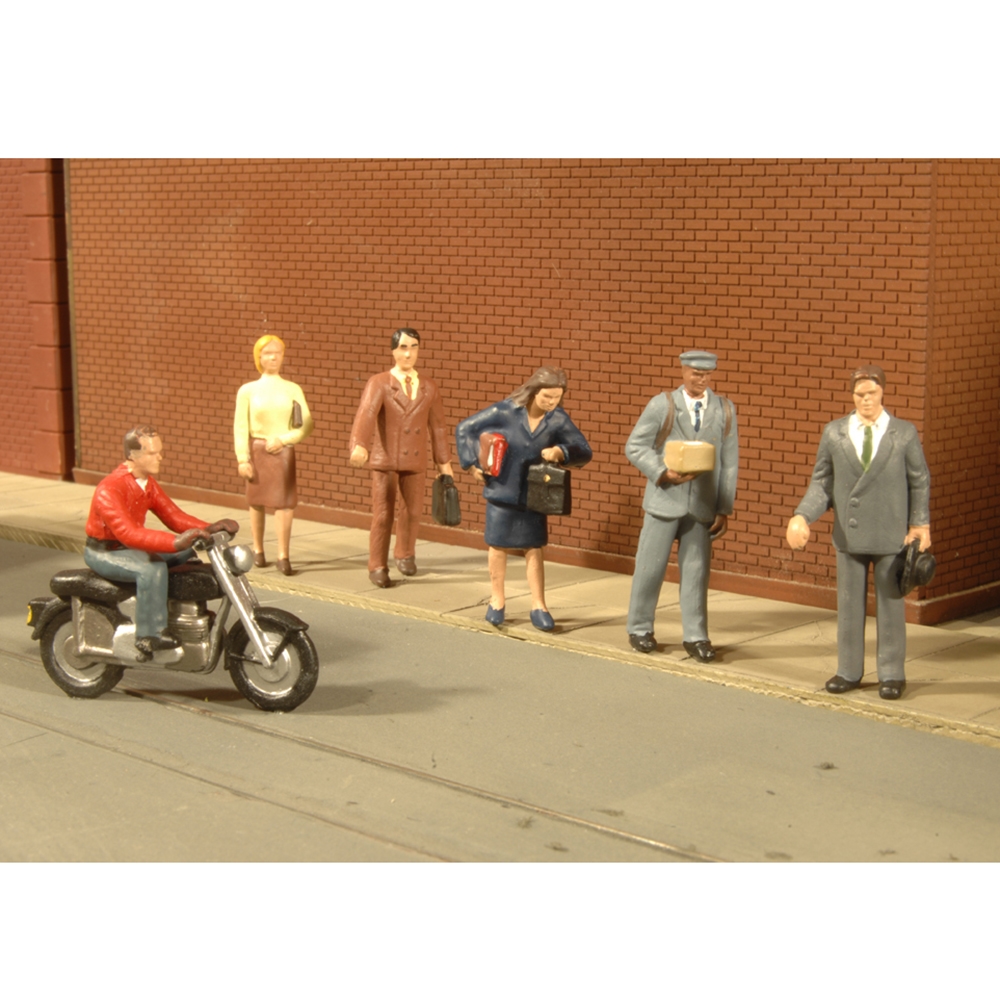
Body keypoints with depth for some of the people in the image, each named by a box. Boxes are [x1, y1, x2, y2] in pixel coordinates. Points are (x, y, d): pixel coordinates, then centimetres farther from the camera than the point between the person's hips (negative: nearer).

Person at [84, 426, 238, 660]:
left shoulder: (149, 484, 3)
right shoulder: (109, 489, -27)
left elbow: (173, 516, 0)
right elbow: (127, 533, -39)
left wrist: (210, 528, -18)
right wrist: (175, 542, -49)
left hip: (131, 546, 9)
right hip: (104, 552, -9)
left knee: (187, 554, 5)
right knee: (152, 568, -34)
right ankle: (149, 636, -27)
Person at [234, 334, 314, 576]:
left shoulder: (293, 389, 5)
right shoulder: (248, 390, 2)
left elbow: (306, 425, 2)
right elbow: (240, 426, 0)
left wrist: (282, 439, -11)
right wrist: (242, 459, -7)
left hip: (284, 451, 0)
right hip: (257, 450, 0)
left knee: (285, 502, -9)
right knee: (257, 501, 7)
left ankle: (283, 556, -9)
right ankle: (258, 551, 21)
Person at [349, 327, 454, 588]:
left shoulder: (428, 387, 5)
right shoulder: (379, 383, -7)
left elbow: (437, 426, 9)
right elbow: (365, 414, -23)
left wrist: (444, 463, 9)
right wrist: (359, 446, -40)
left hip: (415, 460, 3)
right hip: (385, 459, -3)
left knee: (413, 512, 10)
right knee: (383, 515, -1)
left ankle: (405, 554, 35)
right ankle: (377, 567, 12)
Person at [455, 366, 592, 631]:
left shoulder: (558, 420, -9)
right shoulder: (505, 411, -15)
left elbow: (585, 452, -5)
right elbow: (464, 429, -5)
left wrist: (560, 452, -24)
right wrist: (473, 464, -7)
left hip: (534, 495, 1)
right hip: (501, 491, -1)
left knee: (534, 548, 4)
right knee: (498, 545, 9)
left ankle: (538, 605, 12)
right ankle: (497, 600, 24)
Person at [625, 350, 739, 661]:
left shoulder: (725, 410, 4)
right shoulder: (661, 405, -2)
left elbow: (730, 462, 4)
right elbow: (635, 446, -2)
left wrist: (724, 508, 0)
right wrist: (663, 473, -18)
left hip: (703, 504, 1)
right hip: (665, 499, -1)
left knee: (696, 570, 3)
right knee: (650, 566, 4)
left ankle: (695, 636, 13)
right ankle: (639, 629, 19)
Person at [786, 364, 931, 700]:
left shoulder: (904, 433, -1)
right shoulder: (834, 432, 1)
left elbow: (919, 482, 4)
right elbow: (822, 482, 3)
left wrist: (920, 524, -3)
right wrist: (803, 515, -12)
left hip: (891, 534, -1)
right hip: (849, 534, 1)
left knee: (890, 603, 7)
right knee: (849, 604, 9)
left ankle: (891, 674, 17)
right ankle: (849, 672, 20)